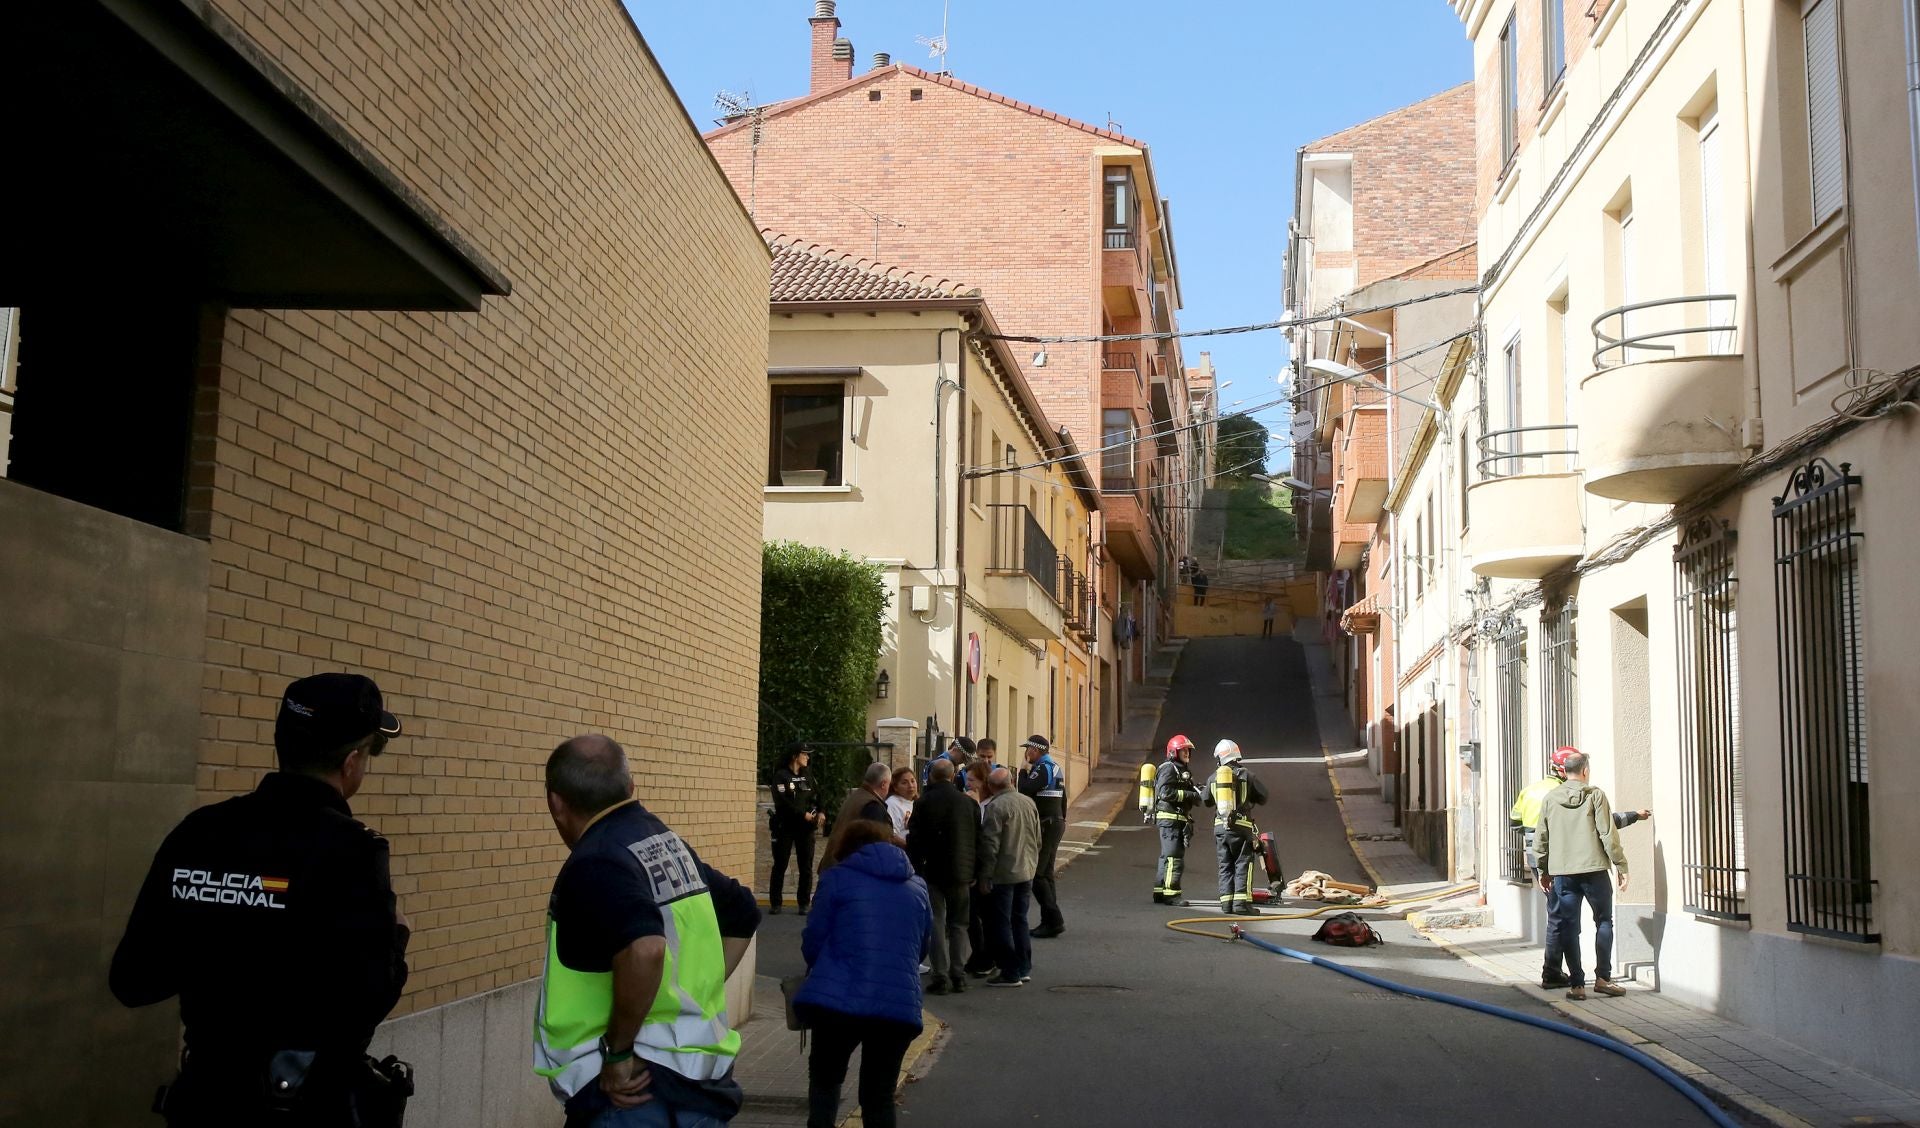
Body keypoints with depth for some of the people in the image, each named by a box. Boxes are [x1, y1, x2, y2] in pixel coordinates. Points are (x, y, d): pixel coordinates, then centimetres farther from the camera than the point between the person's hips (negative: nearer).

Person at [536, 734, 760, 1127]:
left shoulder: (593, 865, -16)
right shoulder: (669, 844, 11)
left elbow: (644, 949, -34)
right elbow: (743, 914, 25)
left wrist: (618, 1052, -22)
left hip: (633, 1091, -9)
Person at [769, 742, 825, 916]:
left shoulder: (808, 776, 11)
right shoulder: (781, 776, -5)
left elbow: (817, 796, 16)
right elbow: (782, 802, -15)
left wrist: (821, 812, -3)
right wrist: (803, 814, -17)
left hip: (805, 828, 4)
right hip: (785, 826, -4)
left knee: (806, 867, 2)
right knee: (780, 865, 2)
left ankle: (804, 903, 9)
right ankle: (775, 903, 9)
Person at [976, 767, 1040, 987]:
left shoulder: (996, 806, -16)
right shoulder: (1029, 803, 5)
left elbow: (990, 844, -18)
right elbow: (1038, 839, 13)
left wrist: (986, 876, -12)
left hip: (1004, 874, -7)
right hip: (1027, 871, 7)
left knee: (1001, 924, 1)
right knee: (1019, 920, 18)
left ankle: (1010, 973, 2)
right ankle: (1024, 969, 22)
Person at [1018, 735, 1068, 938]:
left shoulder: (1042, 769, -14)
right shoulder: (1055, 768, 17)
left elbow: (1025, 791, -23)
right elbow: (1063, 799, 21)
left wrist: (1024, 771, -8)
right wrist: (1061, 820, 24)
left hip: (1045, 827, -10)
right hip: (1056, 823, 10)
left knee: (1035, 874, -9)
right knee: (1046, 874, 13)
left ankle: (1053, 920, -11)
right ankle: (1050, 922, 14)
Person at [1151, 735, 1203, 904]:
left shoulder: (1183, 770, 22)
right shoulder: (1168, 768, -10)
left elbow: (1188, 790, 24)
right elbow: (1166, 792, -22)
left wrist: (1198, 790, 3)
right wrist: (1190, 795, -21)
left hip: (1179, 819, 10)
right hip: (1170, 818, -10)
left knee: (1167, 857, 13)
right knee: (1173, 857, -12)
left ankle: (1159, 893, 17)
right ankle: (1170, 894, -12)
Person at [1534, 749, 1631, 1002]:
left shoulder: (1551, 799, 6)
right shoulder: (1595, 795, -4)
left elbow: (1541, 839, 10)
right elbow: (1608, 835, -7)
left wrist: (1543, 871, 20)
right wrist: (1621, 866, -1)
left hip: (1562, 872, 3)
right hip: (1593, 869, -3)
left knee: (1569, 927, 6)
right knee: (1604, 921, 12)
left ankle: (1576, 984, 5)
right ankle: (1602, 977, 7)